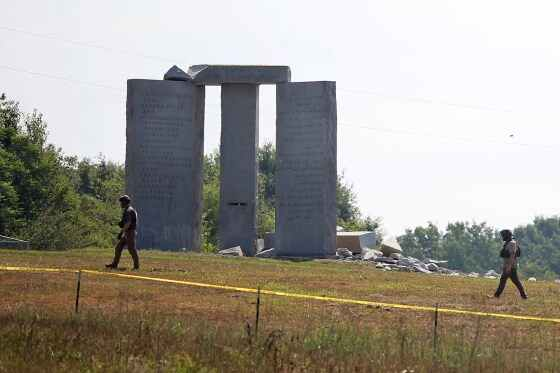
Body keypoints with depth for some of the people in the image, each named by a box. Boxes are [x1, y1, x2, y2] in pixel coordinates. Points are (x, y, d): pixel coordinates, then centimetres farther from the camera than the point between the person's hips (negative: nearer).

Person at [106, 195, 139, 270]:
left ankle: (136, 266, 0)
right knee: (118, 248, 9)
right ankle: (114, 264, 11)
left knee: (132, 249, -6)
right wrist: (121, 232, 23)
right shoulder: (126, 210, 17)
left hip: (130, 233, -10)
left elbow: (128, 223, -25)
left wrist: (123, 233, -25)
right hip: (126, 234, 10)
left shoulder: (129, 211, -16)